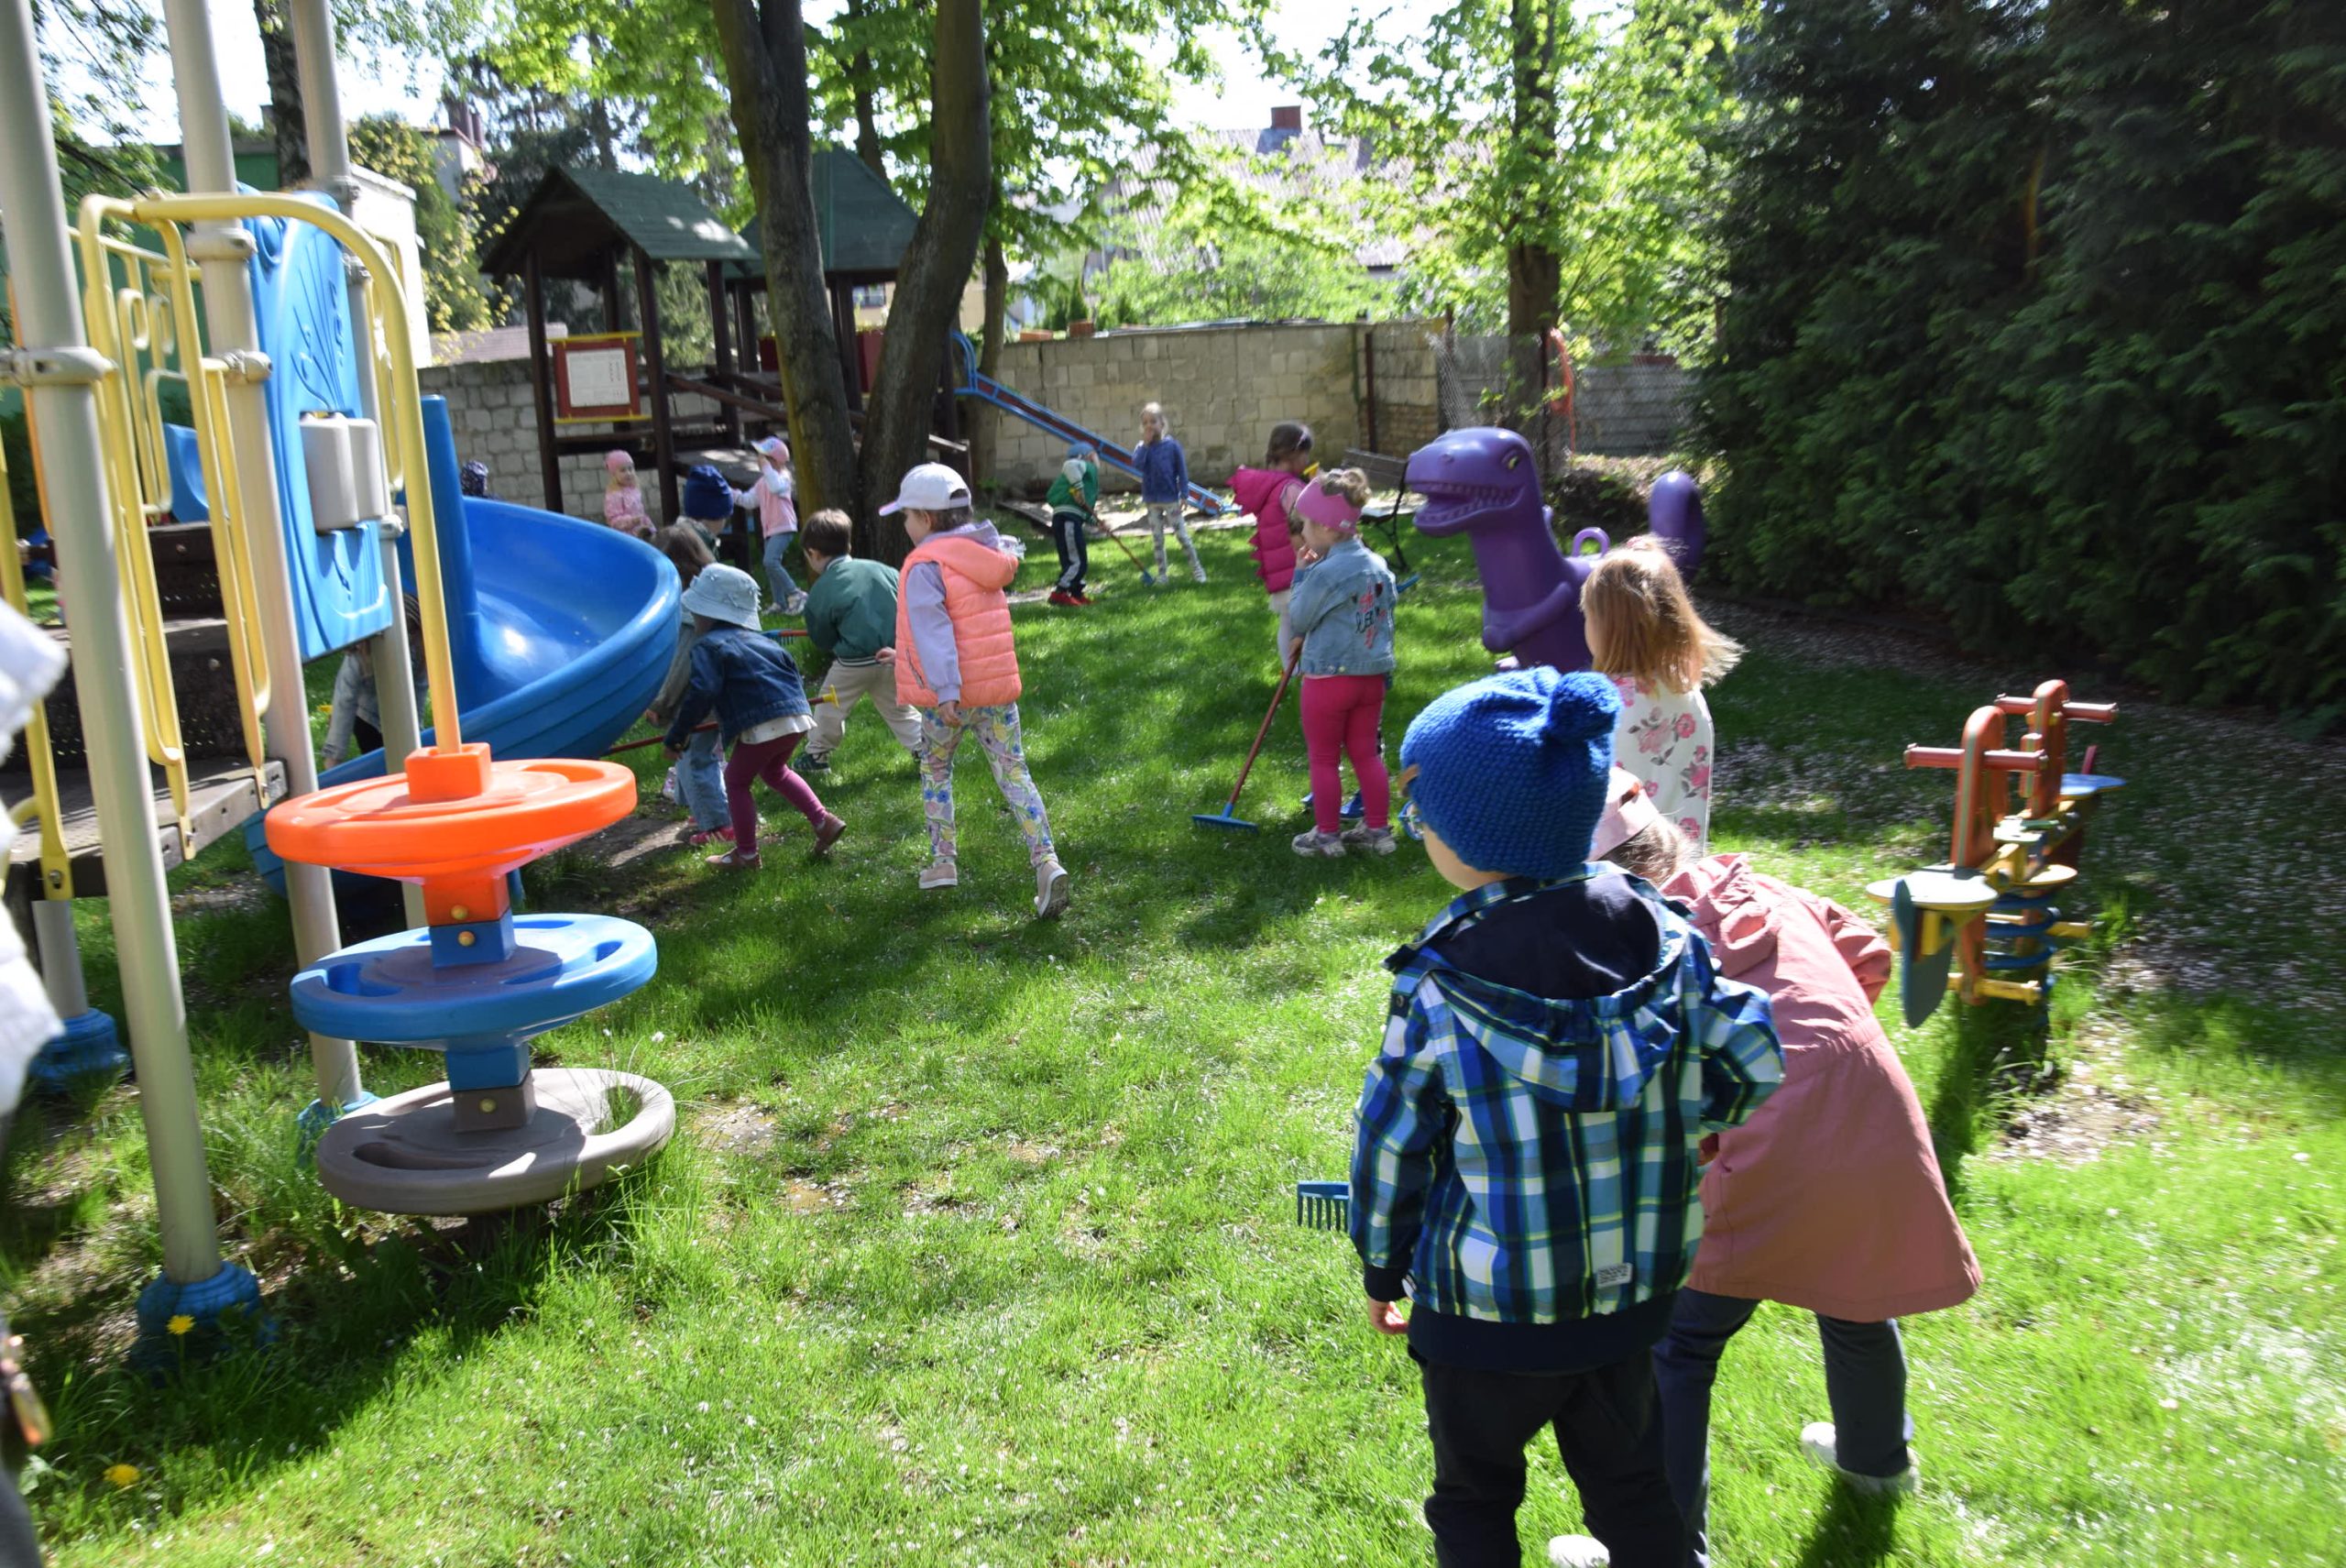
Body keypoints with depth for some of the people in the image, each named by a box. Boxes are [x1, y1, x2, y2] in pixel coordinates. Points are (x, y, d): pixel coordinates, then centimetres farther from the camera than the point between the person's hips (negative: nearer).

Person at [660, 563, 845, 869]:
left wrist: (676, 736, -9)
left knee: (736, 781, 12)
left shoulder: (709, 646, -1)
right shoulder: (760, 640, 22)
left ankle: (746, 854, 17)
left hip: (761, 726, -8)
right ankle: (823, 821, 25)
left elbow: (702, 693, -13)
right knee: (774, 771, 32)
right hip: (796, 717, 8)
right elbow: (790, 669, 26)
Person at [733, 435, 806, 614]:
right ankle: (780, 604, 18)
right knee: (771, 565, 11)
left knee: (771, 561, -24)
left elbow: (776, 487, -34)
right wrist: (732, 494, 13)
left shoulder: (782, 477, -9)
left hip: (783, 527, -10)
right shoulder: (763, 482, 17)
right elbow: (749, 500, 23)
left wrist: (766, 468, -30)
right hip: (770, 529, 10)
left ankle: (795, 595, -19)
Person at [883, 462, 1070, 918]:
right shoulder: (985, 556, 14)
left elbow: (932, 630, -22)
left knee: (935, 770, 17)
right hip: (999, 687, 6)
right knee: (1014, 774, 2)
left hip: (950, 696, -6)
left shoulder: (927, 565, -11)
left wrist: (945, 690, -28)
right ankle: (1047, 860, -12)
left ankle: (943, 861, 19)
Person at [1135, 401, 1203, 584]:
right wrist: (1146, 443, -18)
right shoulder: (1142, 447, -1)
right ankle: (1161, 574, 17)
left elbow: (1182, 471, -4)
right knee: (1158, 539, 9)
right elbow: (1137, 464, -19)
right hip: (1152, 501, 2)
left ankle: (1196, 569, 12)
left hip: (1171, 499, -2)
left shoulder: (1172, 444, -7)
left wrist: (1184, 495, -8)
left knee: (1183, 535, 2)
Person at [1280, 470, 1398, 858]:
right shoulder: (1377, 564, 4)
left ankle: (1327, 835, 16)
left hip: (1329, 676, -7)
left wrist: (1301, 574, 2)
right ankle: (1377, 830, 21)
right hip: (1373, 674, 7)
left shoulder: (1326, 571, -20)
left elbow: (1297, 619, -9)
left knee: (1323, 758, 7)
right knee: (1366, 753, 16)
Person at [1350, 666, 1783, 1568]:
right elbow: (1749, 1062, -6)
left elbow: (1392, 1151, -13)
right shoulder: (1661, 935, -15)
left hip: (1489, 1312, -3)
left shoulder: (1436, 992, -24)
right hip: (1636, 1289, 4)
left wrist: (1382, 1273, 5)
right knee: (1626, 1477, 27)